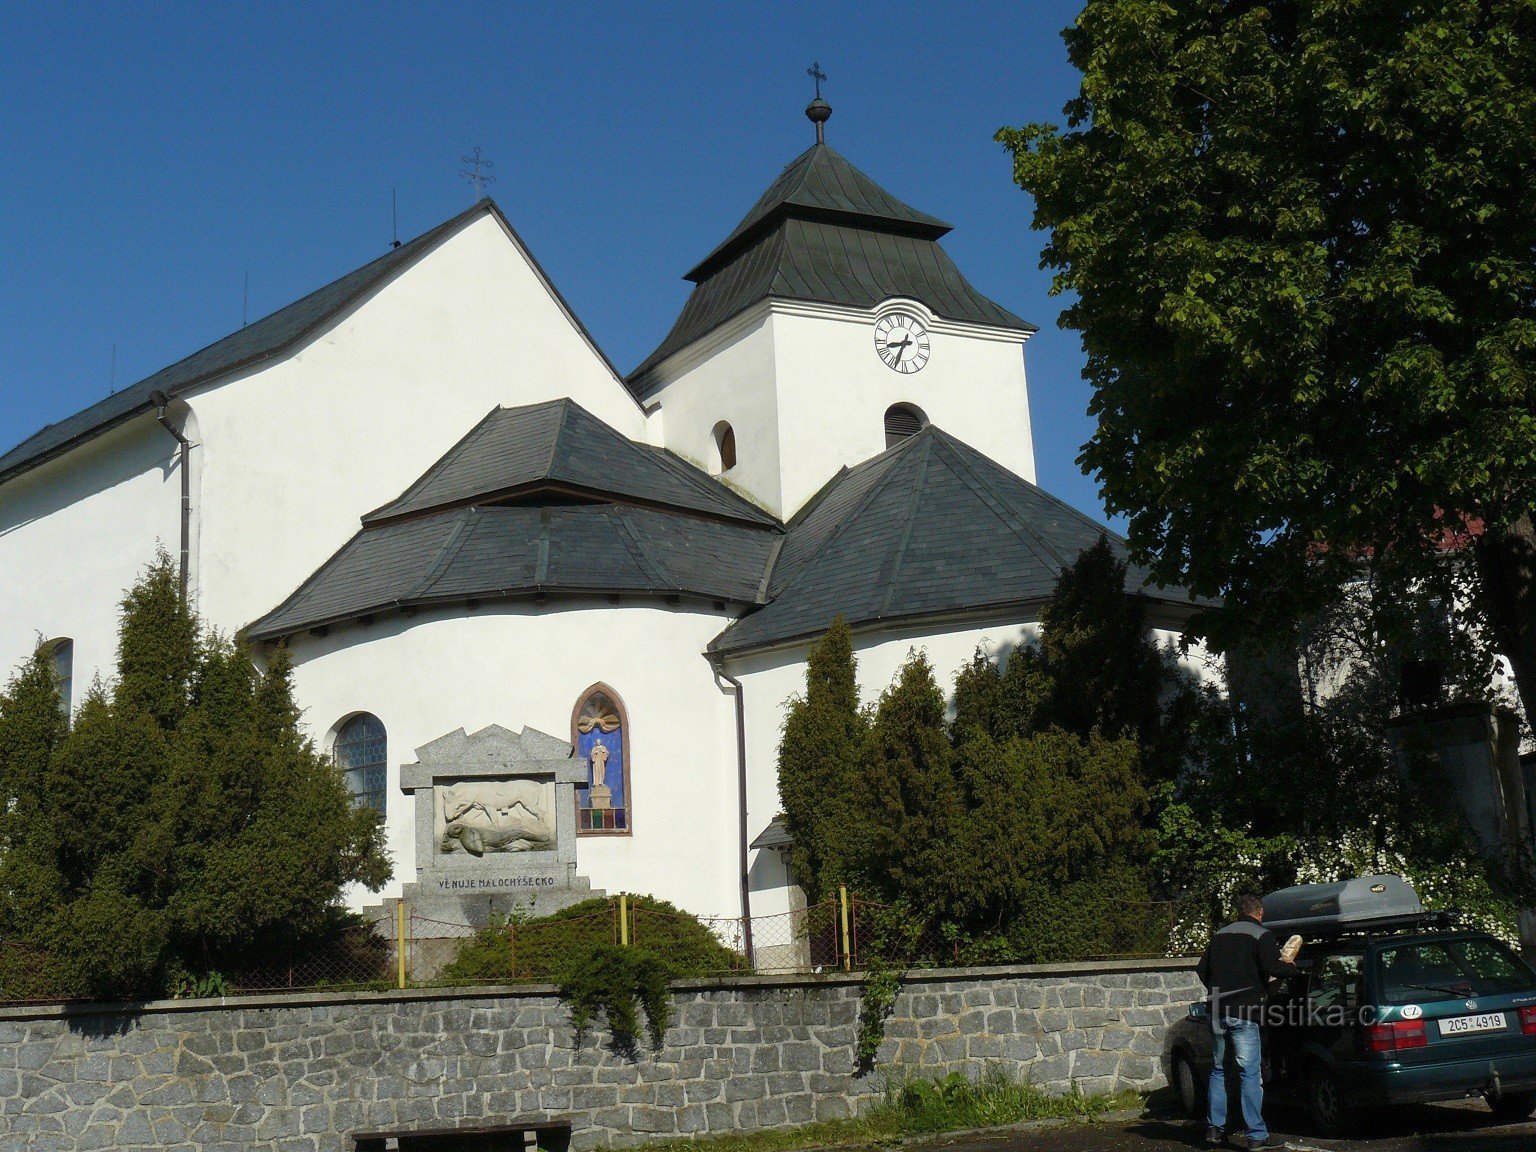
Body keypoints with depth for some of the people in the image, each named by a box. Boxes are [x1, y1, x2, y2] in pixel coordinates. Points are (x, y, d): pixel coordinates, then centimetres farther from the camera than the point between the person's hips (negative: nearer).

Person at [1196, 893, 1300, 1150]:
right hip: (1243, 1013, -6)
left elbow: (1202, 970, 19)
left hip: (1216, 1011, 6)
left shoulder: (1219, 935, 17)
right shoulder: (1261, 935, -2)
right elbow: (1272, 967, -15)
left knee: (1218, 1070, 16)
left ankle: (1214, 1128, 15)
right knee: (1251, 1072, -4)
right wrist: (1292, 967, 4)